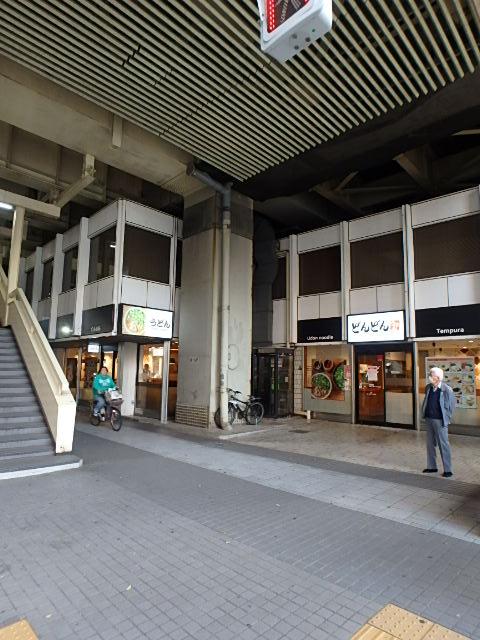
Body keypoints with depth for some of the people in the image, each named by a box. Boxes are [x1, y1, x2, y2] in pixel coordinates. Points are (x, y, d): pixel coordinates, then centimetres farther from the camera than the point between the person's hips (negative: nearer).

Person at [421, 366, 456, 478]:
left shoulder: (447, 390, -14)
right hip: (429, 419, 6)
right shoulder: (428, 388, 4)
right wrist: (424, 414, 12)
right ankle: (431, 467, 25)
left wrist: (447, 418, -4)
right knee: (430, 444, 14)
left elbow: (452, 405, -7)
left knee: (443, 445, 2)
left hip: (440, 421, -6)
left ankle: (447, 470, 13)